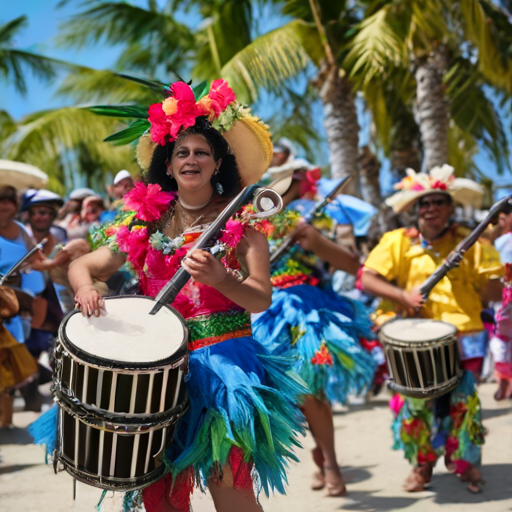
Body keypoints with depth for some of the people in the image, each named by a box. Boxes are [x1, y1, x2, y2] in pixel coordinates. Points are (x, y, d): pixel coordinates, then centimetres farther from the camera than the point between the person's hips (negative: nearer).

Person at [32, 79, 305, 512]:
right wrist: (86, 288, -12)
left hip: (223, 357, -3)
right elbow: (83, 265, 12)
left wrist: (218, 278, -27)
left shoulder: (241, 220, 1)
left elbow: (261, 299, -7)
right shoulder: (145, 221, 9)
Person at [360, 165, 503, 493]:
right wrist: (403, 296, -15)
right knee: (416, 401, 0)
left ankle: (466, 461, 24)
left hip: (463, 337, 0)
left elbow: (493, 294, 1)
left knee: (462, 401, -1)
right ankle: (423, 464, 23)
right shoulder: (399, 242, 4)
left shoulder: (469, 243, 4)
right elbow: (367, 280, -1)